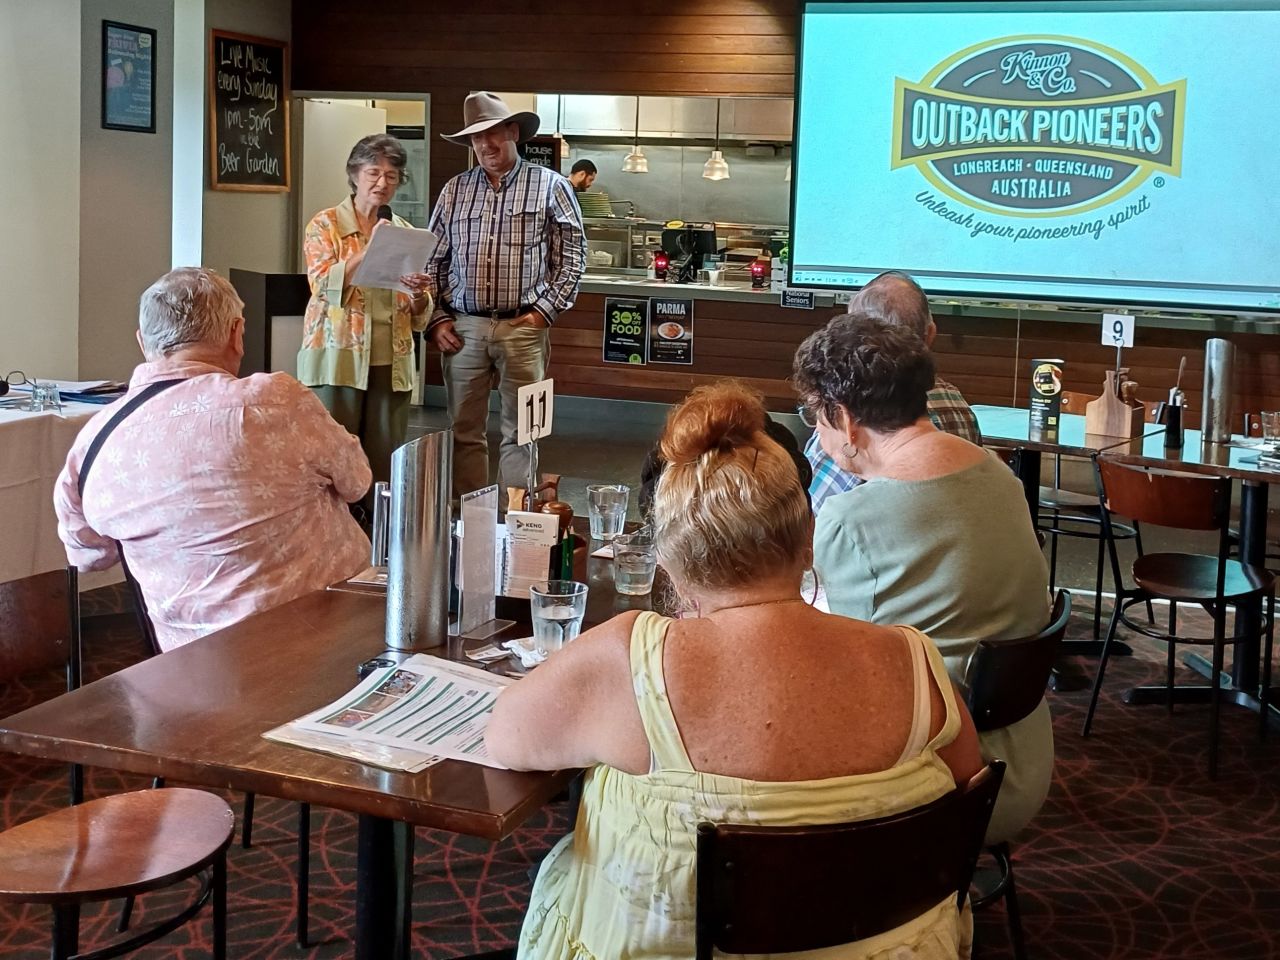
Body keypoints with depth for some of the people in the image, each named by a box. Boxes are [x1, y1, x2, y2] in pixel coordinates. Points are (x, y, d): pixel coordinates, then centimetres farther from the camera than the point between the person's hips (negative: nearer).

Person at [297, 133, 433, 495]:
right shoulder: (325, 225, 3)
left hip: (391, 361, 4)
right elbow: (324, 285, -13)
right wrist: (368, 250, -20)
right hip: (339, 357, -4)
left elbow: (418, 316, 15)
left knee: (385, 462, 4)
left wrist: (418, 294, -7)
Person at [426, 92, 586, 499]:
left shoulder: (550, 186, 2)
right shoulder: (455, 190, 11)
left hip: (522, 327, -3)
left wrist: (546, 310, -6)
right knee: (464, 430, 6)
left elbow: (573, 255, 2)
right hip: (463, 328, 3)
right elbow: (433, 261, 13)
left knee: (520, 433, 3)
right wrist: (436, 320, 4)